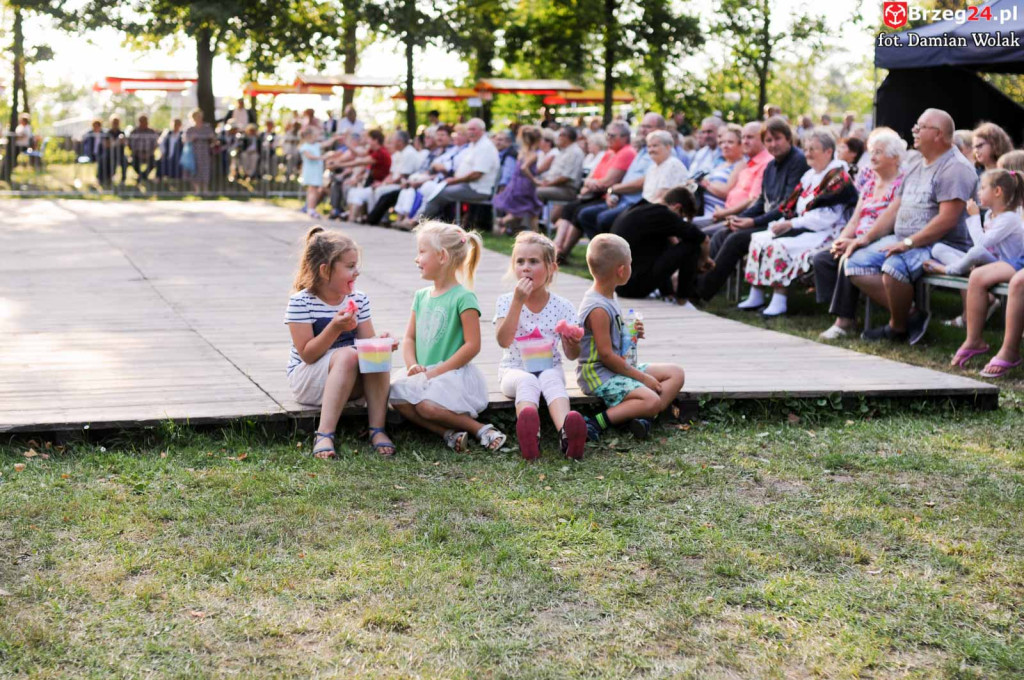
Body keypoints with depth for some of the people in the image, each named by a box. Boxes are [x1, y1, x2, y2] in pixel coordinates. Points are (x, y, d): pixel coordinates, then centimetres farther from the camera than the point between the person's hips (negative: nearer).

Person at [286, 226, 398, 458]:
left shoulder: (358, 299, 4)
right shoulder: (301, 302, -13)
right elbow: (307, 354, -17)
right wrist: (335, 328, -30)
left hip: (350, 383, 5)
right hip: (305, 381, -5)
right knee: (347, 355, -34)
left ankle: (377, 429, -28)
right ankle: (324, 435, -40)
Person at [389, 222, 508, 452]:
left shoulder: (463, 297, -9)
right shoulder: (421, 296, 13)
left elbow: (472, 345, -14)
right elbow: (410, 338, 15)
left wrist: (436, 372, -16)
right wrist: (413, 365, -5)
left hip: (455, 374, -7)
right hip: (425, 375, 7)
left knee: (427, 405, -30)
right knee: (397, 395, -19)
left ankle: (481, 429, -12)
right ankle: (448, 433, -17)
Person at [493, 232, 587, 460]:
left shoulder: (562, 306, 2)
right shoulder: (506, 301, 0)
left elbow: (571, 355, 3)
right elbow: (503, 341, -18)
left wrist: (573, 342, -22)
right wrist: (518, 302, -24)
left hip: (549, 367, 1)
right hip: (514, 370, -1)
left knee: (552, 379, -35)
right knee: (527, 381, -36)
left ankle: (566, 431, -62)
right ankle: (529, 433, -65)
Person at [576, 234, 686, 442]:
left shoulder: (608, 297, 10)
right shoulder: (598, 309, -21)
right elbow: (606, 355, -21)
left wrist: (632, 333, 5)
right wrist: (642, 377, -16)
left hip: (619, 367, 10)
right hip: (597, 373, -10)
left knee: (676, 374, 6)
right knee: (652, 400, -28)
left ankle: (643, 417, -13)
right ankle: (597, 423, -24)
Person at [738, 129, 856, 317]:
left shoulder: (838, 178, -10)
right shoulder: (810, 176, 17)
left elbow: (826, 217, -19)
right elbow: (793, 206, 18)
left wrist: (791, 224, -19)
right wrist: (782, 222, -3)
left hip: (822, 233, -9)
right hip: (802, 229, 9)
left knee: (780, 246, -30)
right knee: (758, 240, -4)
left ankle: (779, 300, -29)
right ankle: (756, 296, -6)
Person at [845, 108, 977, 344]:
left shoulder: (956, 168, -11)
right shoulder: (916, 166, 20)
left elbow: (947, 219, -21)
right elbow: (895, 208, 21)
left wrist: (909, 243, -24)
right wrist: (868, 237, 8)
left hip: (942, 245, -9)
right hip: (903, 241, 10)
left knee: (894, 266, -35)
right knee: (856, 263, -8)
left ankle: (898, 328, -11)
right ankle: (907, 314, -9)